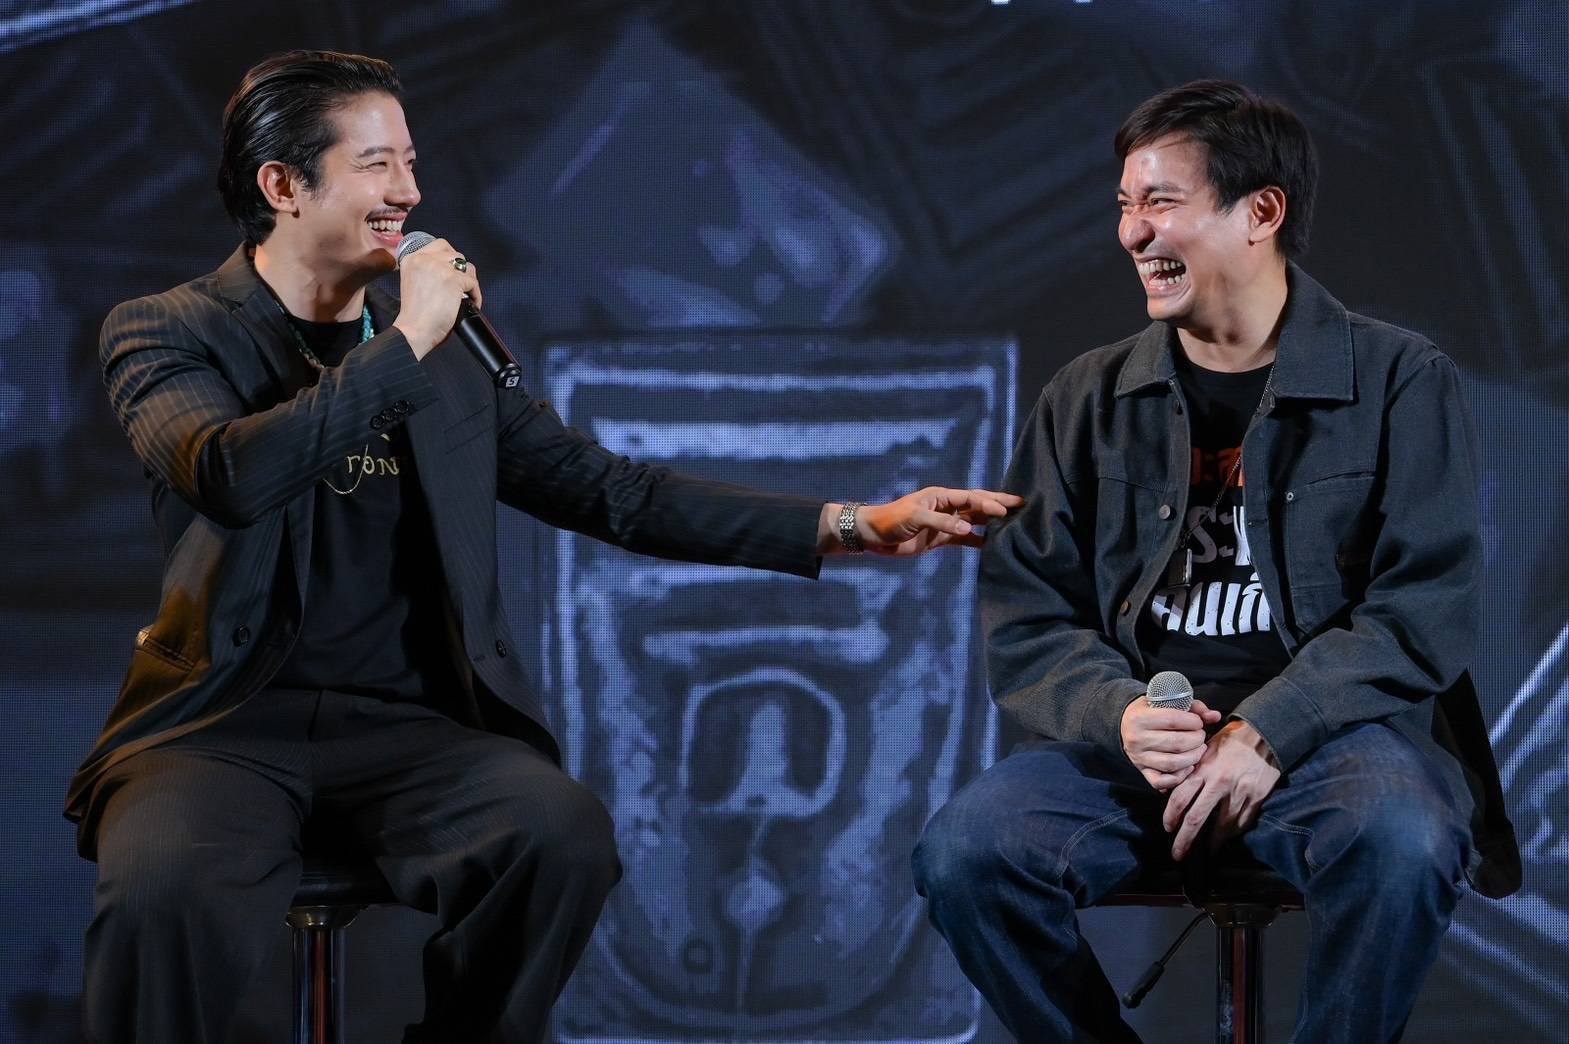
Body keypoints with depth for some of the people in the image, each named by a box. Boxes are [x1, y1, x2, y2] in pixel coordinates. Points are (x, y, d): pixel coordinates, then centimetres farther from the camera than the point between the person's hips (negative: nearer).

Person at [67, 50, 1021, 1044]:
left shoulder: (451, 354, 15)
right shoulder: (168, 332, 2)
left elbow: (613, 492, 14)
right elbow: (232, 477, -20)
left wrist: (855, 526, 8)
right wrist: (406, 343, -14)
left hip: (408, 728, 4)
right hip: (225, 726, -3)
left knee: (566, 834, -28)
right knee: (167, 894, -36)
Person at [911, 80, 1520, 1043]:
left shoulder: (1400, 382, 4)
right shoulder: (1089, 401, 13)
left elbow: (1426, 610, -4)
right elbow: (1026, 619, 8)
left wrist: (1265, 731, -17)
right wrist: (1120, 714, -14)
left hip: (1330, 733, -3)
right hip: (1133, 740, 3)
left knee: (1402, 845, -37)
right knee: (964, 856, -25)